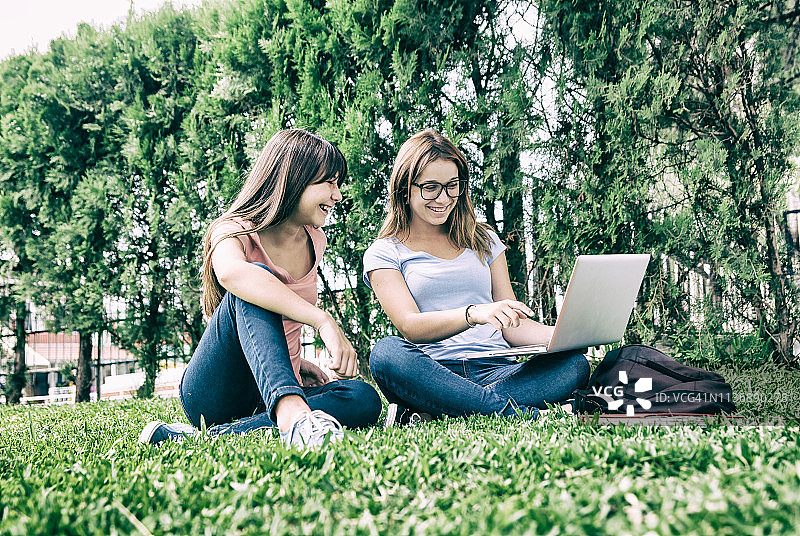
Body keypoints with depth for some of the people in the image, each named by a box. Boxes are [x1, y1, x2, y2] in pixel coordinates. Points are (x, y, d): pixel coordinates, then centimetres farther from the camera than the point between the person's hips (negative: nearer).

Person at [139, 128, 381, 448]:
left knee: (364, 400, -25)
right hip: (209, 394, -5)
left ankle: (218, 436, -34)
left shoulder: (314, 241, 12)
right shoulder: (235, 231, -9)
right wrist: (323, 321, -43)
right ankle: (293, 416, -53)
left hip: (269, 397, 6)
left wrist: (294, 361, 8)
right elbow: (231, 273, -37)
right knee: (255, 285, -31)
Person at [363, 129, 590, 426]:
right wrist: (473, 314, -26)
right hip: (432, 373, -3)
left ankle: (425, 415, -33)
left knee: (575, 364, -26)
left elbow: (512, 326, 15)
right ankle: (512, 411, -35)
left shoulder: (484, 241, 21)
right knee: (386, 353, -36)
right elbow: (409, 326, -8)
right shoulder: (384, 253, 9)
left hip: (495, 371, 4)